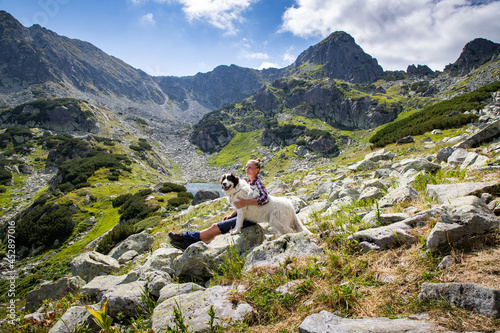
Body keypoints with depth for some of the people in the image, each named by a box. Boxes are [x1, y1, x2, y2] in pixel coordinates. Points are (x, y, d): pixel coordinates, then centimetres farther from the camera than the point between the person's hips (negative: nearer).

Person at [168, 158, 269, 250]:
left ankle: (188, 238, -3)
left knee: (217, 228, -11)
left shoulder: (258, 183, -14)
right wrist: (231, 215, 9)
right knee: (215, 226, -2)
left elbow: (265, 198, -34)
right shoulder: (248, 182, 13)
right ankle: (187, 243, -3)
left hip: (249, 218, -8)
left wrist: (246, 202, -39)